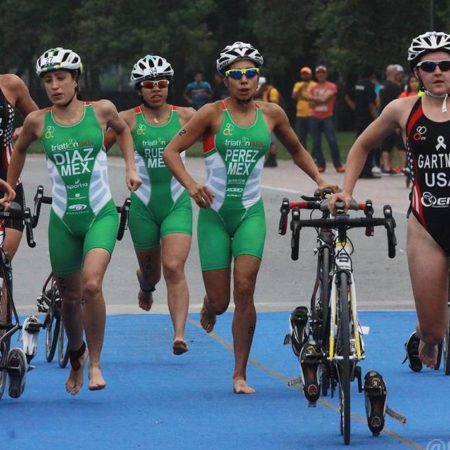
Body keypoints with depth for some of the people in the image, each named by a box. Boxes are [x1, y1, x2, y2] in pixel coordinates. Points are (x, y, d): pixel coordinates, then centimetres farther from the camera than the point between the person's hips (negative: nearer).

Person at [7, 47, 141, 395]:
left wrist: (131, 167, 11)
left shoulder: (100, 110, -3)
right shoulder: (37, 121, -2)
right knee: (69, 296, 10)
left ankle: (95, 363, -7)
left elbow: (123, 130, 20)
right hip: (63, 219, 2)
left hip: (100, 213, -2)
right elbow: (20, 150, 19)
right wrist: (9, 190, 24)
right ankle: (76, 359, 38)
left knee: (91, 285, -22)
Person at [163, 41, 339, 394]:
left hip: (250, 212, 1)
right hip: (215, 211, -1)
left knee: (244, 290, -15)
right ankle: (210, 306, 42)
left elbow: (296, 149, 21)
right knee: (220, 301, 1)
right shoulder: (213, 114, -5)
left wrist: (320, 180, 9)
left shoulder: (271, 114, 3)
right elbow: (171, 151, -6)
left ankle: (240, 375, -5)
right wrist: (191, 185, -22)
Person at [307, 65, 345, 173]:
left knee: (332, 141, -13)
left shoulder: (332, 86, 3)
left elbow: (325, 98, -10)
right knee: (316, 143, 1)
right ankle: (321, 164, 9)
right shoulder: (312, 88, 14)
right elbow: (311, 103, 5)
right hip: (315, 118, 4)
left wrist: (314, 99, 0)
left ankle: (338, 165, -10)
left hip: (328, 117, -4)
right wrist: (320, 100, -10)